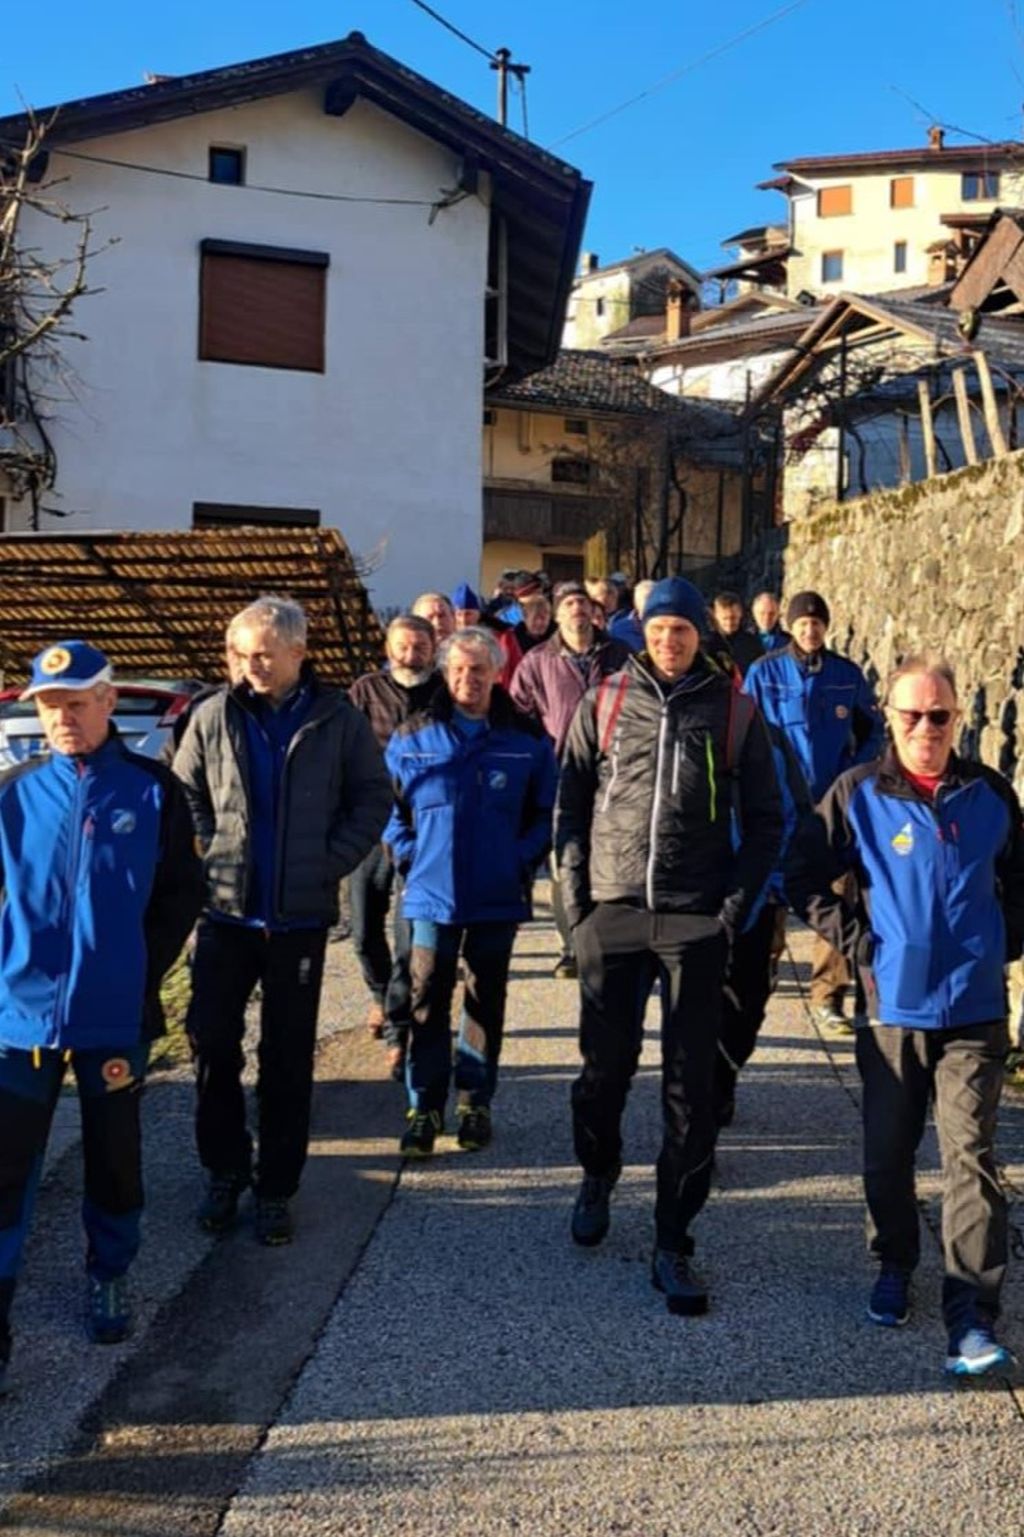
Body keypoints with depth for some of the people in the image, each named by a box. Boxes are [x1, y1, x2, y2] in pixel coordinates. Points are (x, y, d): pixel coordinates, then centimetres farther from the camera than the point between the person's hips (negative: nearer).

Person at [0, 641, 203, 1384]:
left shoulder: (154, 789, -4)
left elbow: (184, 891, 0)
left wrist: (143, 972, -4)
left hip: (116, 1014, 0)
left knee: (114, 1155, 16)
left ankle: (109, 1278, 36)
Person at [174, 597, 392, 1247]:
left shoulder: (339, 720, -4)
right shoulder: (215, 716, -1)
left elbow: (374, 798, 1)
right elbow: (183, 795, 8)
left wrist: (332, 861, -8)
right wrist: (210, 850, -3)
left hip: (301, 917, -1)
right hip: (226, 910, 1)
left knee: (288, 1059, 8)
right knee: (213, 1043, 7)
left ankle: (277, 1188, 23)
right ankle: (225, 1170, 28)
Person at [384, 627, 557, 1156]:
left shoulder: (527, 739, 0)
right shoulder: (412, 737, 1)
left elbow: (547, 812, 5)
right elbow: (388, 805, 8)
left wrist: (522, 859, -6)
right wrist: (409, 856, -2)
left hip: (498, 896, 1)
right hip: (432, 893, 0)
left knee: (486, 1001, 12)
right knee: (427, 1002, 1)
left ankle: (476, 1102, 25)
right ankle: (424, 1107, 11)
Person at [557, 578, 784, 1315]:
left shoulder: (735, 709, 3)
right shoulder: (604, 701, 6)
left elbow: (765, 820, 6)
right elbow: (571, 802, 8)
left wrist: (734, 910, -4)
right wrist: (576, 897, -1)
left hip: (696, 922, -1)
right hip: (611, 915, 1)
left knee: (691, 1084, 2)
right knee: (605, 1066, 10)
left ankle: (673, 1243, 14)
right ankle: (598, 1173, 40)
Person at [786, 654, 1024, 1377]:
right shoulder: (858, 794, -4)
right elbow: (805, 876, 1)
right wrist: (856, 941, -6)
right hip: (891, 1005, 0)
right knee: (888, 1151, 13)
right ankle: (895, 1268, 35)